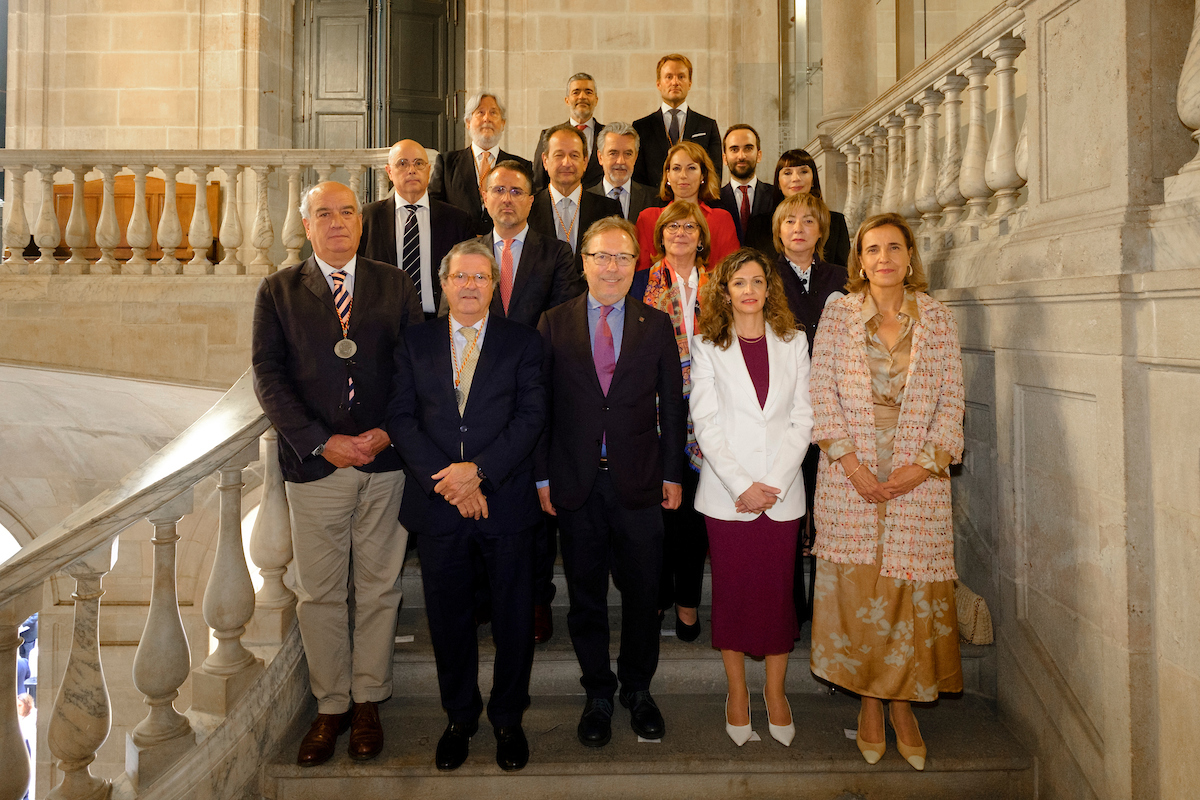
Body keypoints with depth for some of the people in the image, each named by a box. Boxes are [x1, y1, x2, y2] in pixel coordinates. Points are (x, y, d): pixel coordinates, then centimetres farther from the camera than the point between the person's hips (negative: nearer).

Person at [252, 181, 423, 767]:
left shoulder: (395, 285, 7)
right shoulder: (278, 291, 5)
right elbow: (268, 375, -2)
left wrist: (390, 430, -10)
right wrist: (321, 443, -12)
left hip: (386, 460, 1)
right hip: (315, 462, 0)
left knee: (378, 587, 9)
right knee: (319, 593, 8)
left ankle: (368, 702, 26)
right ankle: (330, 706, 25)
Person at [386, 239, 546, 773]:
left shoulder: (522, 342, 4)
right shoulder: (415, 343, 9)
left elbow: (532, 415, -6)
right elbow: (401, 418, 0)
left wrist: (478, 469, -16)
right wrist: (447, 480, -12)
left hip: (506, 502, -1)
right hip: (438, 507, 1)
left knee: (513, 618, 8)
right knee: (448, 617, 12)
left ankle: (508, 718, 27)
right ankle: (460, 717, 31)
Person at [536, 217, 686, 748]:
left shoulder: (657, 325, 5)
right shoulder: (553, 325, 4)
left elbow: (672, 405, 6)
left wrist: (672, 474, 2)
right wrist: (542, 477, -1)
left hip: (638, 483, 0)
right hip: (576, 483, 0)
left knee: (642, 592, 8)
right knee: (586, 595, 10)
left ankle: (637, 689, 29)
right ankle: (598, 694, 27)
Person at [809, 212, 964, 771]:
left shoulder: (938, 321, 6)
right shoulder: (838, 314, 4)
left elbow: (951, 400, 3)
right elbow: (822, 392, -2)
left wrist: (924, 464, -10)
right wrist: (852, 465, -11)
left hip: (918, 477, 1)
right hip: (850, 475, 0)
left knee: (910, 587, 3)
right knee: (856, 588, 3)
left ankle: (903, 704, 21)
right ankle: (869, 703, 20)